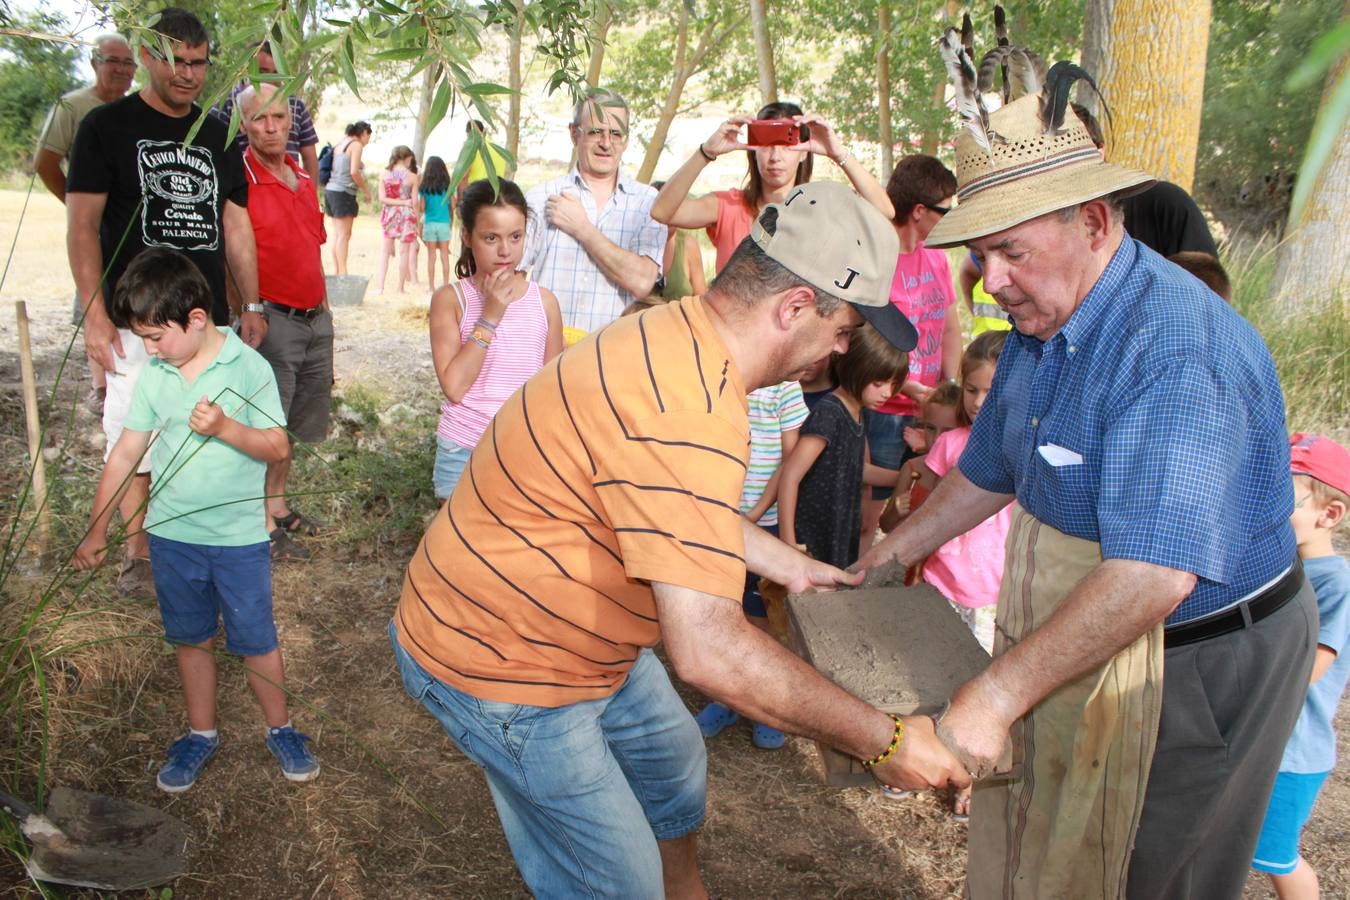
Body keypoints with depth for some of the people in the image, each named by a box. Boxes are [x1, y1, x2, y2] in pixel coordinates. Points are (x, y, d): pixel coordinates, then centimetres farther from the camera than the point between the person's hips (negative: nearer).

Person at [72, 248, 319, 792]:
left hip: (239, 537, -4)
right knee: (190, 638, 18)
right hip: (171, 535, 4)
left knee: (255, 640, 8)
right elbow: (126, 451, 3)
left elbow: (278, 447, -14)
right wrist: (97, 530, 5)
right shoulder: (154, 375, -3)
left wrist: (224, 427, -30)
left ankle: (280, 729, 28)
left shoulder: (248, 367, -14)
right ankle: (201, 733, 36)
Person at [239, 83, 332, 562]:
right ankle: (265, 524, 12)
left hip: (315, 320, 8)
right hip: (272, 320, -7)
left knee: (295, 424, 17)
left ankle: (278, 504, 33)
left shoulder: (304, 181, 12)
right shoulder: (239, 181, -12)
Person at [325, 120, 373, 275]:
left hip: (330, 190, 8)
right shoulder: (356, 145, -6)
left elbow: (334, 169, 15)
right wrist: (366, 190, -5)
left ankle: (336, 270, 11)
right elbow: (354, 172, -16)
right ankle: (343, 272, -9)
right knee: (344, 234, -7)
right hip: (344, 192, -8)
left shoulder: (340, 144, 18)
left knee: (337, 233, 10)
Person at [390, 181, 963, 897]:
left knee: (674, 763, 27)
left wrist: (794, 568, 20)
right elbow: (708, 650, -38)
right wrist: (883, 742, -29)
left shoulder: (677, 331, -1)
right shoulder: (688, 413, -34)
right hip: (500, 665, -10)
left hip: (571, 630, 10)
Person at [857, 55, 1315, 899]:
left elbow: (1151, 575, -38)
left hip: (1195, 666, -8)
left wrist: (995, 695, -37)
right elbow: (988, 473, 16)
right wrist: (881, 562, 18)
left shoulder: (1176, 348, -30)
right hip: (1080, 647, 9)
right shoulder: (1043, 324, 2)